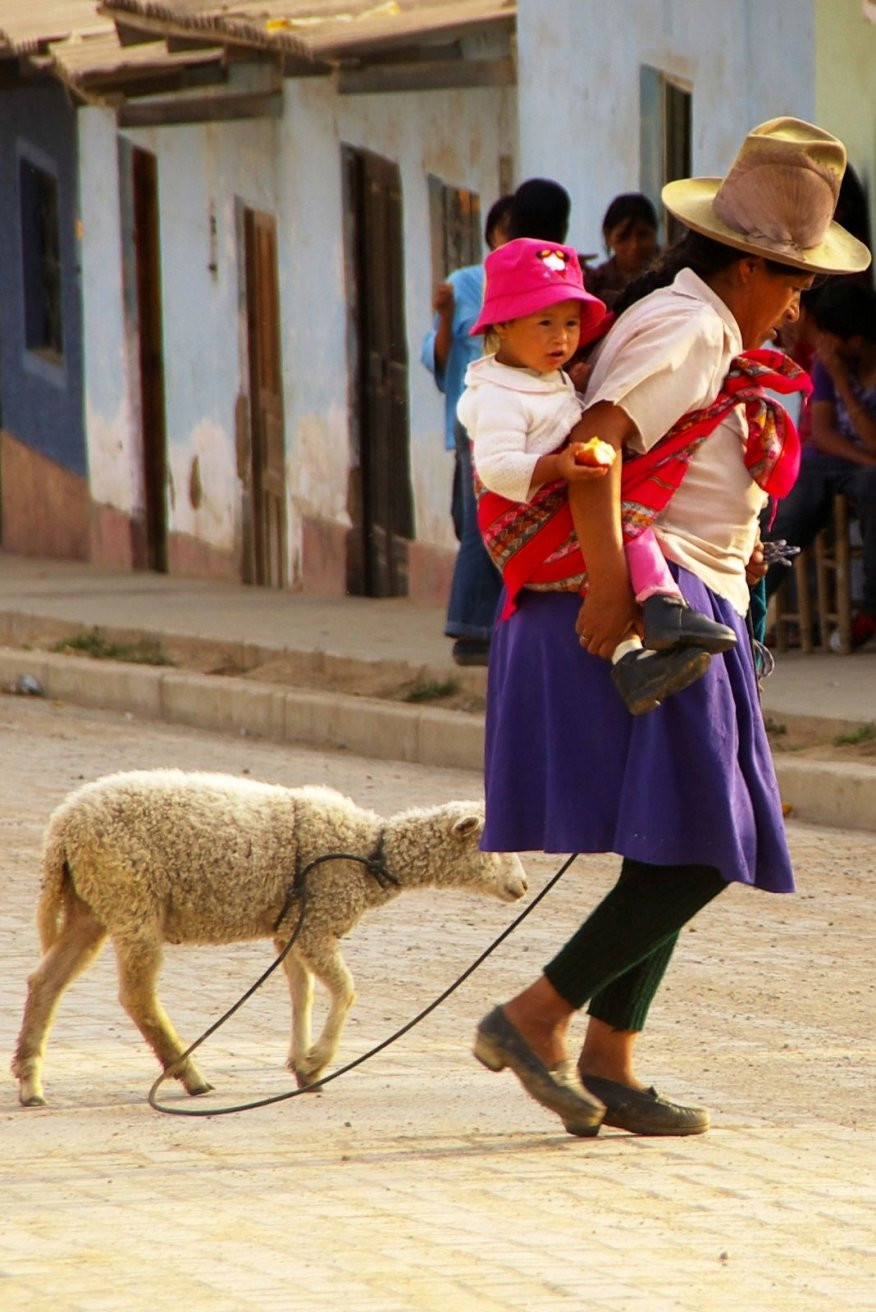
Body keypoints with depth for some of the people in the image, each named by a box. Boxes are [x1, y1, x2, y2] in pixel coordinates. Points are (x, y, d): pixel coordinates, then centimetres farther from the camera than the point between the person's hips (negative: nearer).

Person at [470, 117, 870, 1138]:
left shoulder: (699, 326, 20)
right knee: (692, 855, -13)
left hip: (677, 613, 11)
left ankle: (608, 1062, 10)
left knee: (678, 854, 10)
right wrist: (610, 586, -30)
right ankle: (535, 1017, -11)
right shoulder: (690, 332, -12)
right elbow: (594, 443, -25)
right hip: (644, 617, -11)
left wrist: (727, 550, 18)